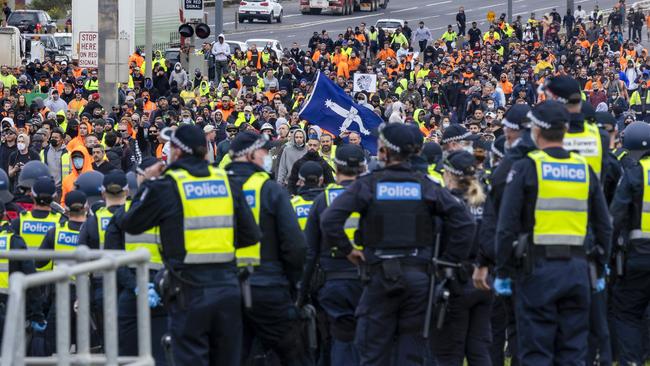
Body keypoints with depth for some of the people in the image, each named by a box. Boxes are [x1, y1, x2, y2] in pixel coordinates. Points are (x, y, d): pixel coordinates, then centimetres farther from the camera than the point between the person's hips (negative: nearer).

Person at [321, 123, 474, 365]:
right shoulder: (425, 186, 2)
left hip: (380, 275, -2)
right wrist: (449, 260, 3)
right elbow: (464, 222, -4)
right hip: (418, 276, 2)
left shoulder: (367, 185, -4)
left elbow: (329, 220, -13)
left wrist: (347, 250, 1)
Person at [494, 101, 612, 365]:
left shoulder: (526, 168, -6)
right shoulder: (584, 169, 8)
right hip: (577, 269, 4)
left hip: (538, 268, -4)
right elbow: (604, 226, 12)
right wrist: (600, 271, 20)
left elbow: (507, 227, -9)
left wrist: (502, 273, -2)